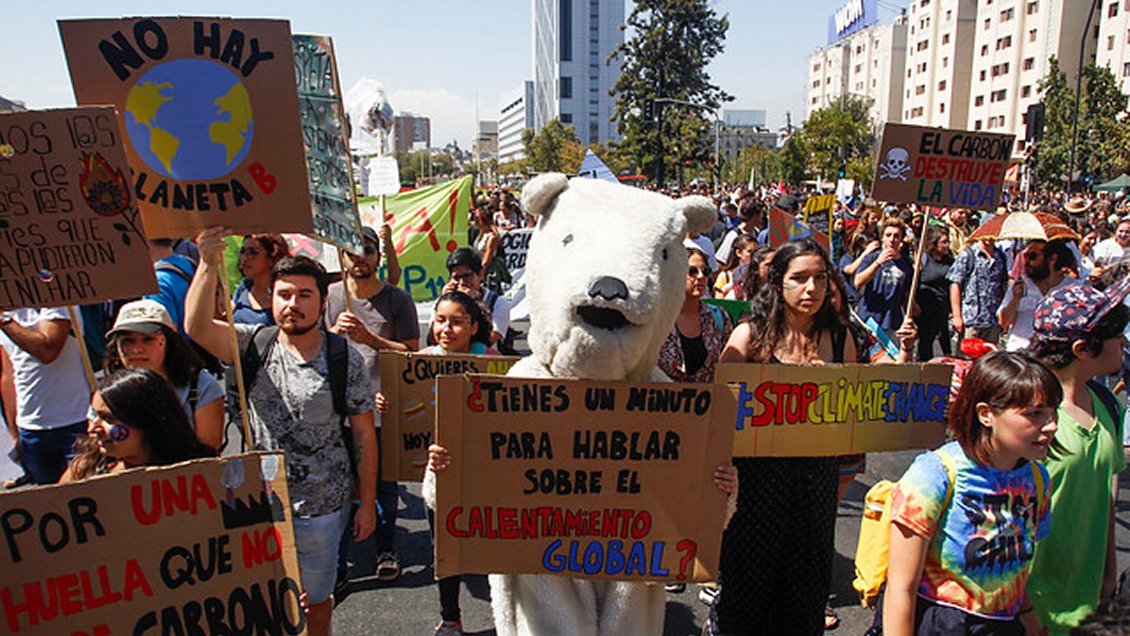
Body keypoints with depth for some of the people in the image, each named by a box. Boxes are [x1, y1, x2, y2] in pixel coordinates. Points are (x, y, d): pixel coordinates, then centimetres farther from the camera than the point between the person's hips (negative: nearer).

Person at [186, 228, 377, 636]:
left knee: (315, 599, 16)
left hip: (322, 508, -1)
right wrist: (208, 265, -35)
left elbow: (364, 435, -6)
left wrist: (367, 503, -4)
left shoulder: (344, 357, -9)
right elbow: (197, 328, -22)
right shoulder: (255, 345, -4)